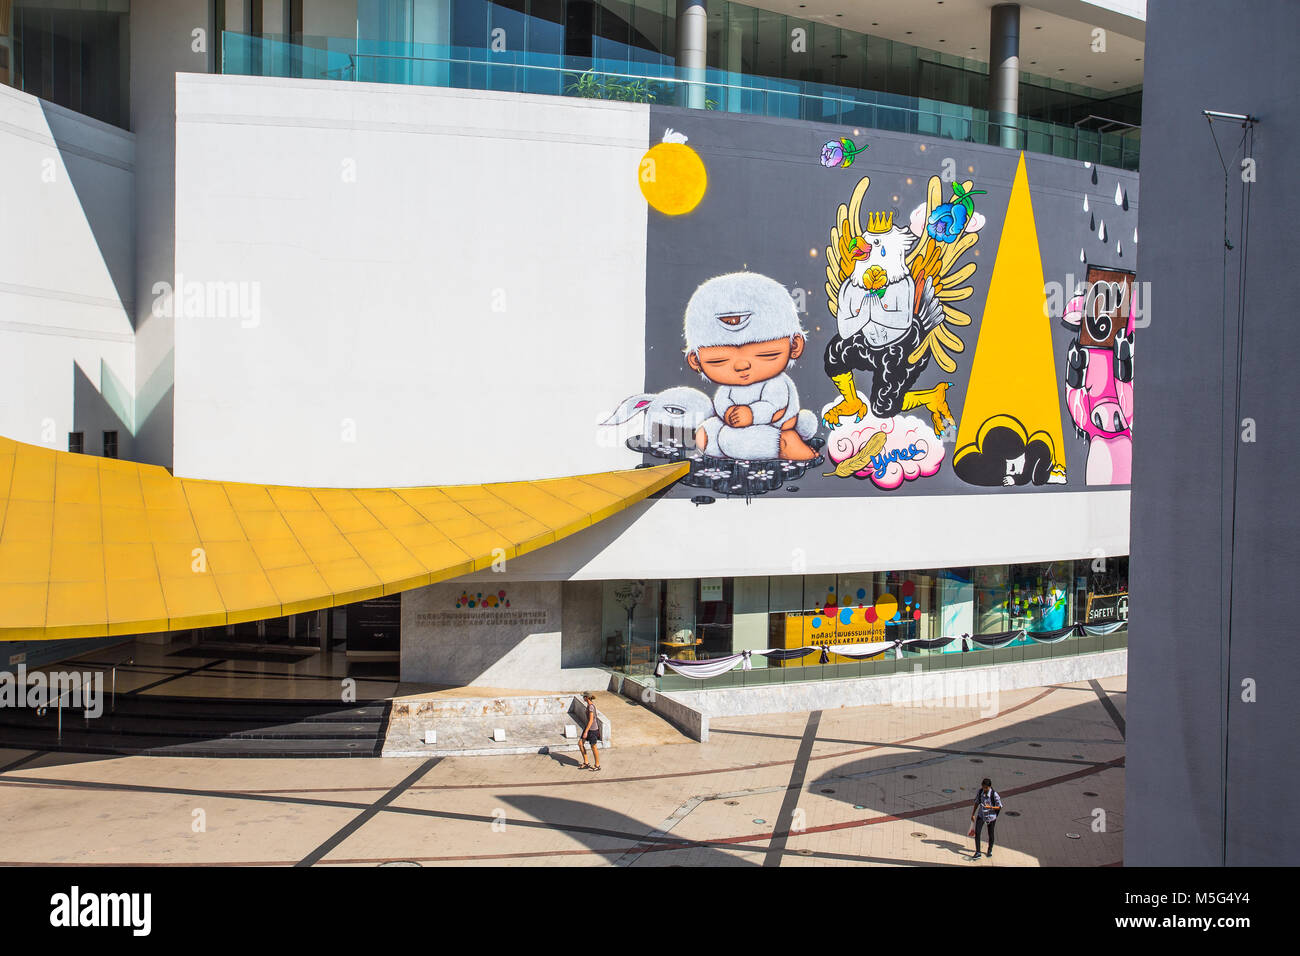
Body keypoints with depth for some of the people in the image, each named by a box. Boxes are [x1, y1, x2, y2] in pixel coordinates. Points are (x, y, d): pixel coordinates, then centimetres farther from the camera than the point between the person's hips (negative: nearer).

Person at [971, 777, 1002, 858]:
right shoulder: (980, 792, -9)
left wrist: (991, 807, -31)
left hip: (991, 817, -3)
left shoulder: (994, 794, -22)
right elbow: (977, 802, 6)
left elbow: (999, 807, -14)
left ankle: (990, 850, 39)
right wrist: (973, 814, 9)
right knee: (977, 832, -9)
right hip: (981, 815, 3)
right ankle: (977, 853, -3)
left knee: (990, 834, 12)